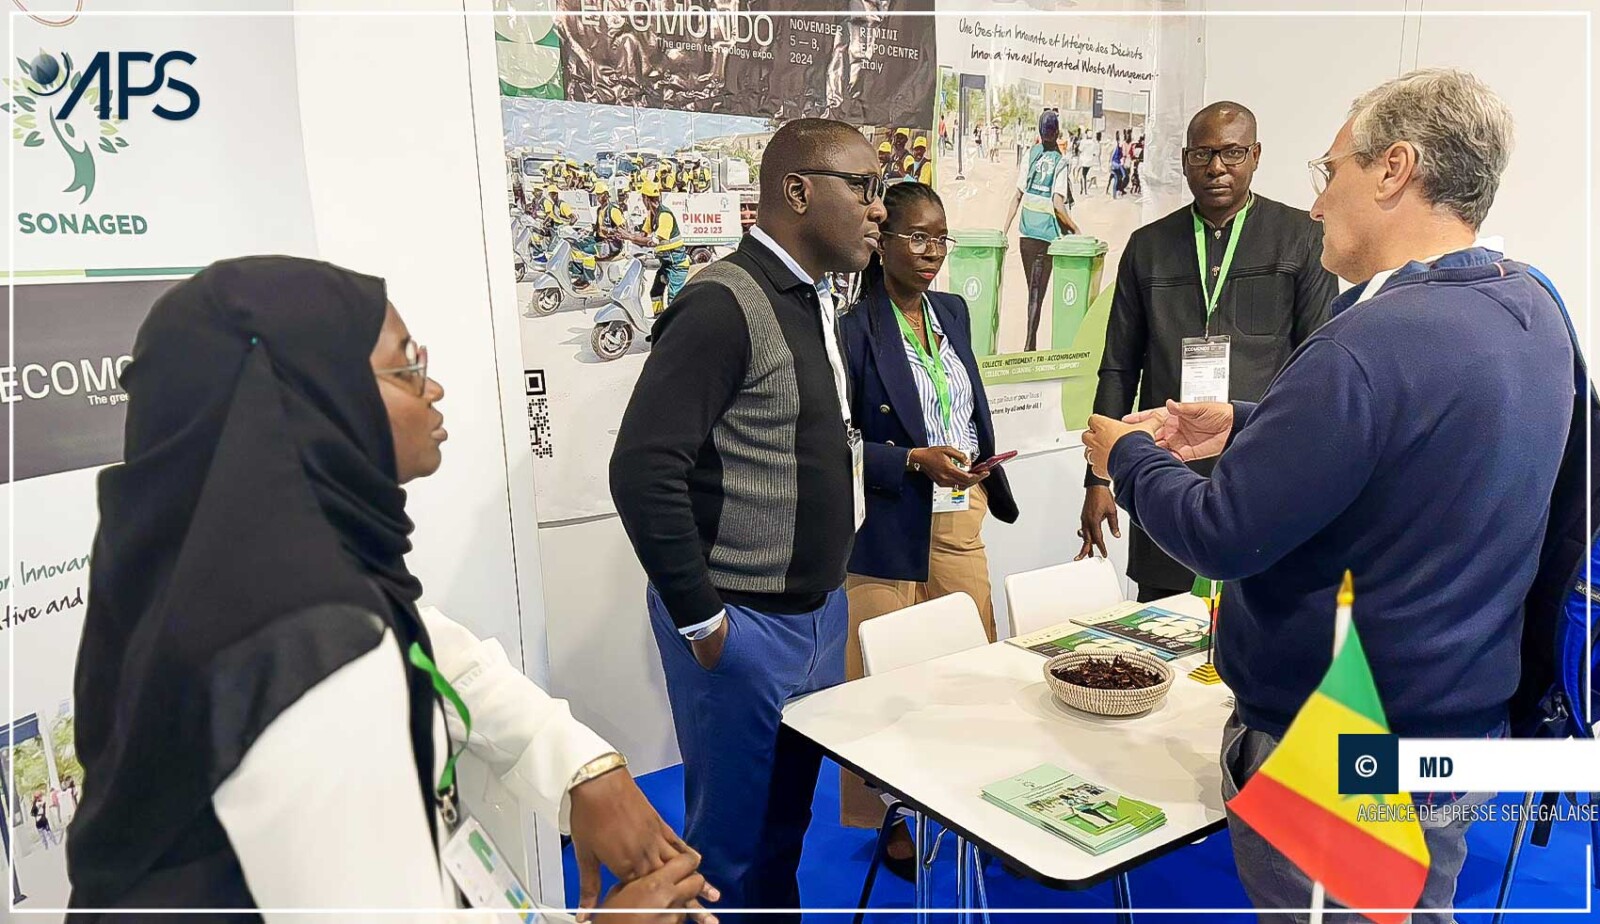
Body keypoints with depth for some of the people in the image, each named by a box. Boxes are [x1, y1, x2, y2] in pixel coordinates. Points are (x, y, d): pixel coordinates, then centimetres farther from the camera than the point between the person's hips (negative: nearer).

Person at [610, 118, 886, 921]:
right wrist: (699, 619, -17)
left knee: (787, 823, 22)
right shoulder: (723, 305, -18)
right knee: (735, 841, 9)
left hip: (817, 612, 8)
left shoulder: (814, 303, 9)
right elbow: (643, 469, -23)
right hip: (741, 627, -8)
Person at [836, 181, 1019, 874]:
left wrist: (985, 481, 16)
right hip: (891, 530, -6)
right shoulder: (854, 330, -11)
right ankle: (891, 820, 24)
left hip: (962, 518, 6)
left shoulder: (953, 311, 11)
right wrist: (916, 460, -20)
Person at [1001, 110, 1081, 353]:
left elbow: (1017, 196, 2)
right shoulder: (1061, 161, -7)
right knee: (1037, 292, 0)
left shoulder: (1031, 154, 4)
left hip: (1026, 234, 4)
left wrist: (1004, 230, 5)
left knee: (1033, 290, 14)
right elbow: (1058, 204, -16)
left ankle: (1031, 343, 20)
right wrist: (1076, 230, -7)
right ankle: (1030, 345, -2)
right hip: (1047, 235, -4)